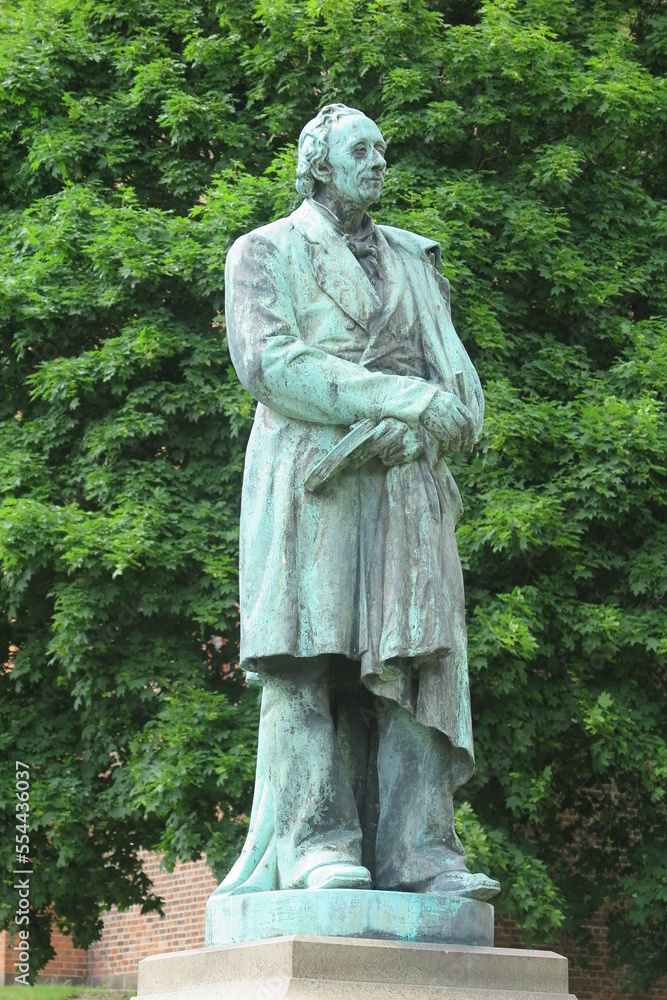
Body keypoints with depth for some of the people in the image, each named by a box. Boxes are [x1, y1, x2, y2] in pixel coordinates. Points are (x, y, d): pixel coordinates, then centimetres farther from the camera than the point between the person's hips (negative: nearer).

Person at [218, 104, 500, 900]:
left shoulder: (413, 263, 22)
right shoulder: (264, 254, 8)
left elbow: (452, 379, 10)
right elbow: (267, 364, -8)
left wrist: (396, 432, -12)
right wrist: (400, 399, -15)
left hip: (403, 482, 4)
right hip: (306, 482, -4)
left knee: (413, 656, -7)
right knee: (309, 655, -11)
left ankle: (418, 849, -12)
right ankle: (316, 846, -14)